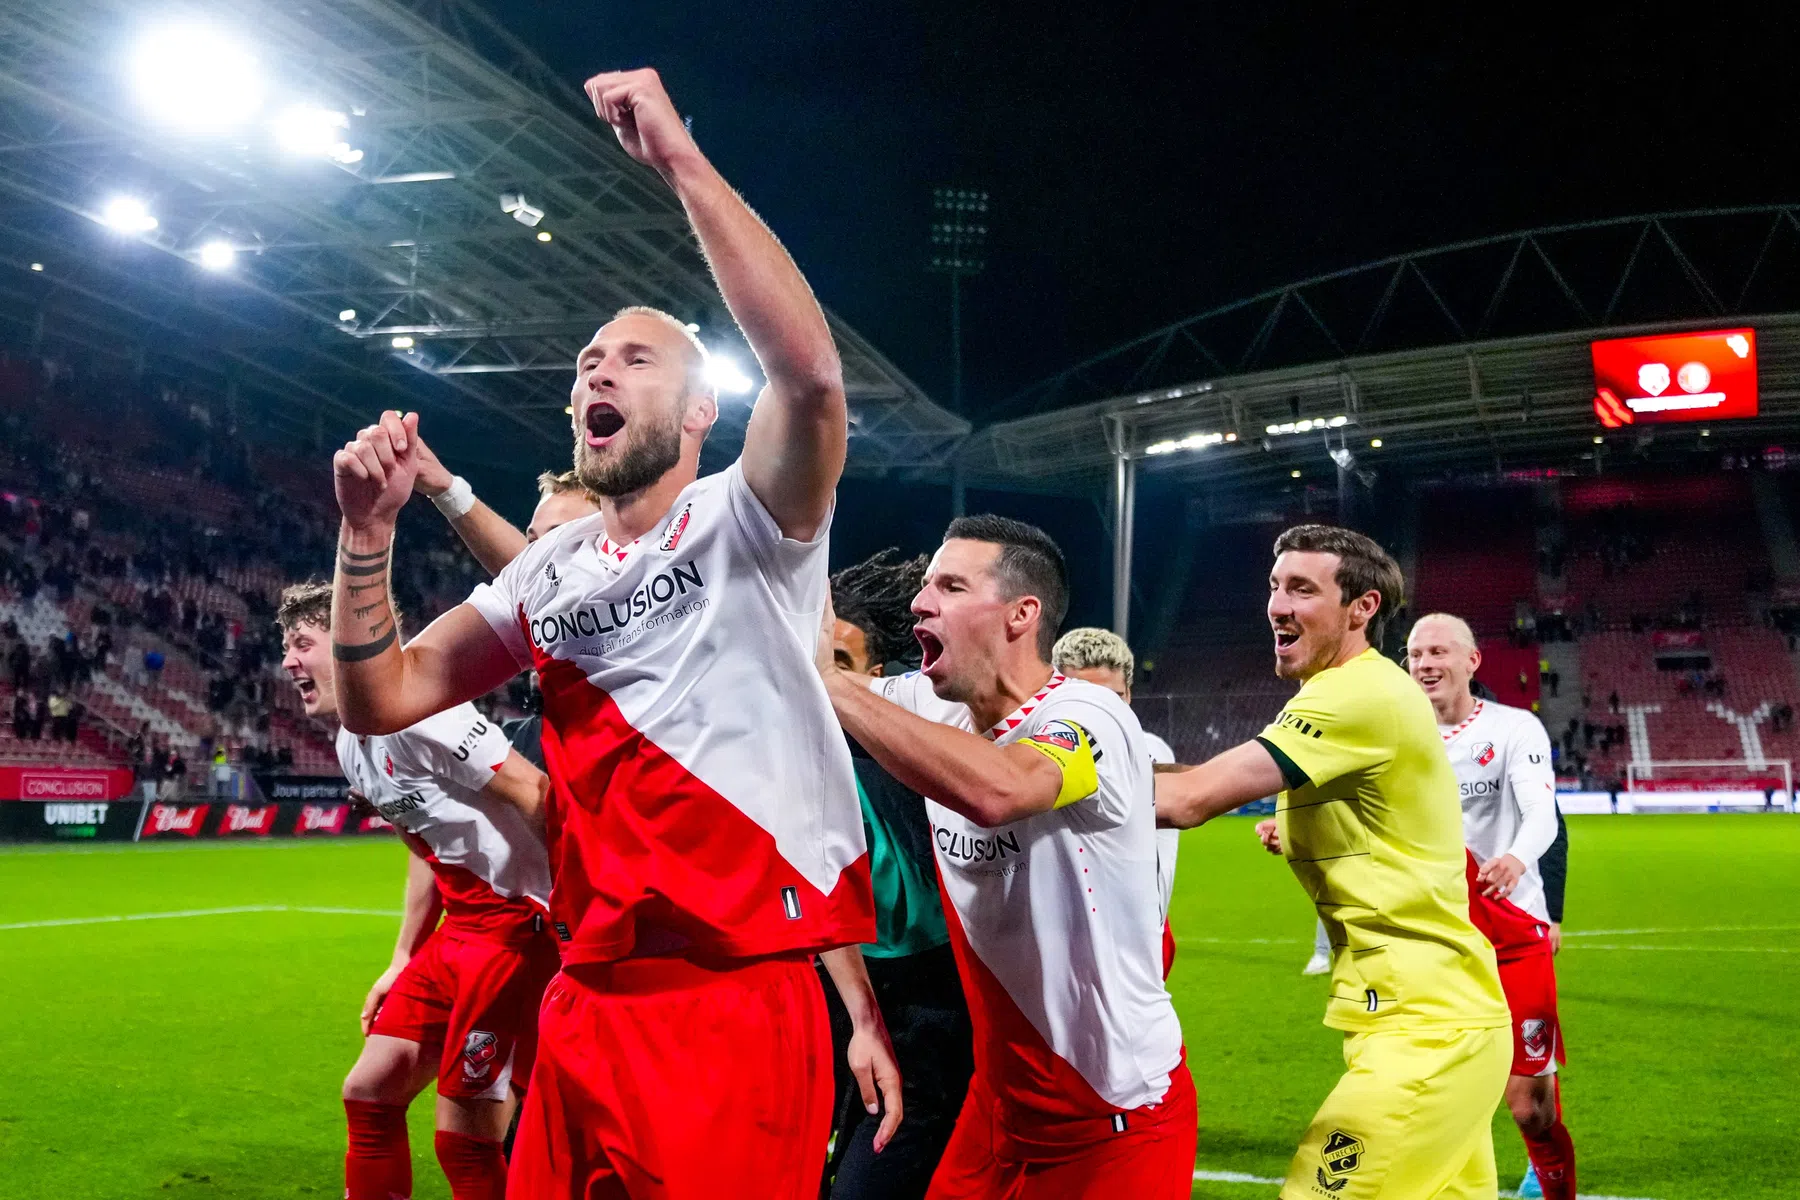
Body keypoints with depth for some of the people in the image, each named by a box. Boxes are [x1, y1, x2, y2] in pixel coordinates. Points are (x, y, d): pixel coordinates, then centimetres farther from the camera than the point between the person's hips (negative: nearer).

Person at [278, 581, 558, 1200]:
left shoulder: (416, 716, -17)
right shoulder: (350, 744, 14)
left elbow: (536, 793, -22)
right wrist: (402, 959, 23)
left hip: (520, 926, -10)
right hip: (458, 933, 10)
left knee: (463, 1137, -8)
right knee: (369, 1091, 11)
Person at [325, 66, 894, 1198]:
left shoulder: (745, 521, -5)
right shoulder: (547, 571, 15)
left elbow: (808, 370, -26)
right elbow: (383, 698, 12)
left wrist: (680, 158, -25)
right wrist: (370, 532, -2)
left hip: (736, 1008, -6)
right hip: (584, 1002, 6)